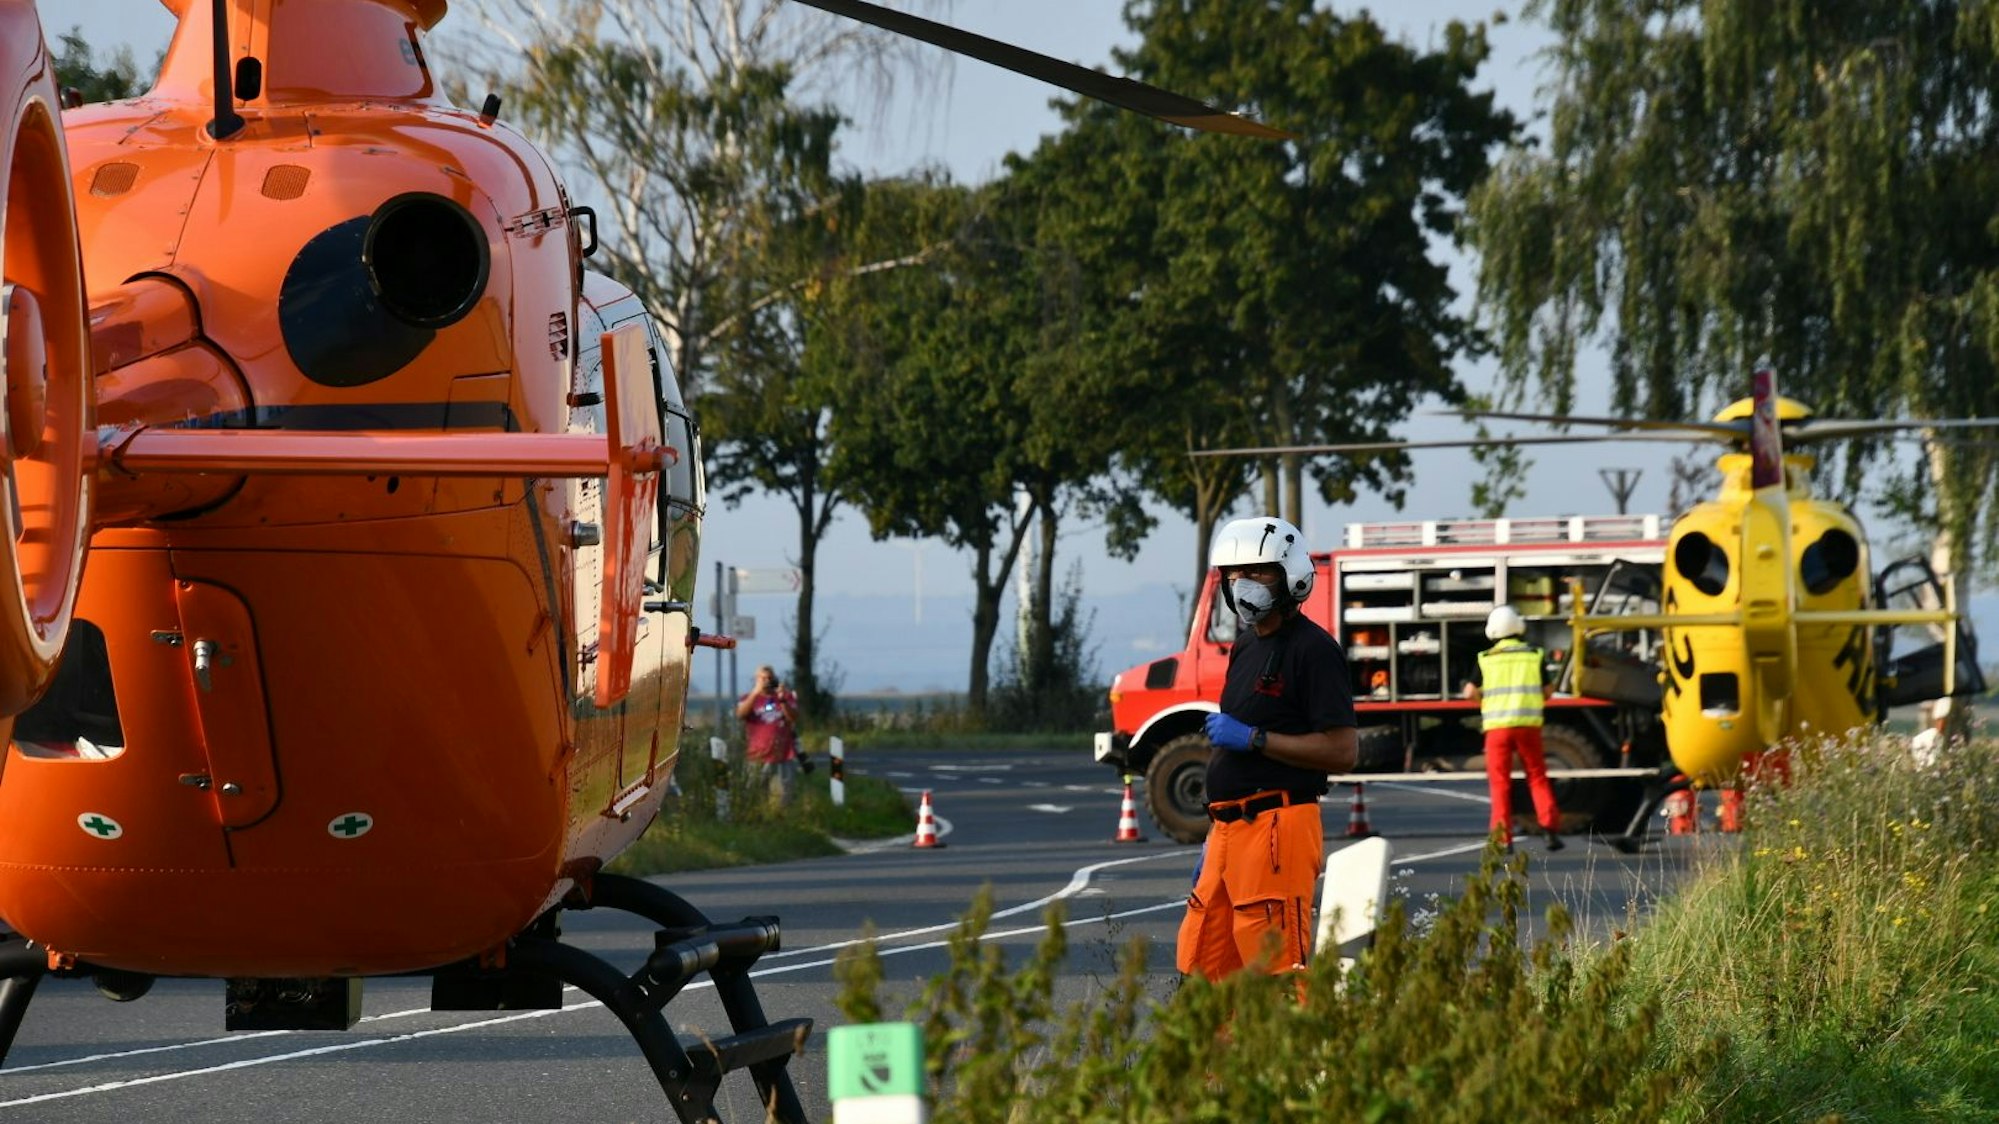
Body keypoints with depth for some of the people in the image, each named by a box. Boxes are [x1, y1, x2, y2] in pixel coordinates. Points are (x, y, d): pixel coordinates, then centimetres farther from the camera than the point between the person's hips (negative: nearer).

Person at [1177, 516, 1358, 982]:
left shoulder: (1313, 650, -9)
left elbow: (1342, 750, -16)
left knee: (1278, 973, -11)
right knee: (1203, 966, 7)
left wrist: (1252, 738, -16)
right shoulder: (1246, 647, 20)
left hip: (1278, 826, -9)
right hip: (1231, 830, 9)